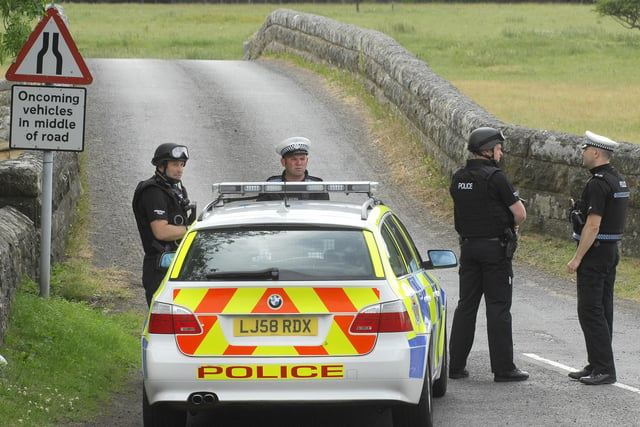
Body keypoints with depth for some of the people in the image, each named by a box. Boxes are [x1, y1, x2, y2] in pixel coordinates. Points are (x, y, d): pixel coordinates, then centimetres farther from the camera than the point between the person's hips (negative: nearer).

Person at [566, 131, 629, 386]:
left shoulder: (598, 184, -19)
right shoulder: (618, 181, 13)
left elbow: (593, 225, -22)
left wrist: (577, 258, -19)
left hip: (594, 252, -10)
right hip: (611, 250, 10)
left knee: (590, 311, -8)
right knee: (602, 310, 12)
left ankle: (604, 369, -10)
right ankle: (597, 365, 17)